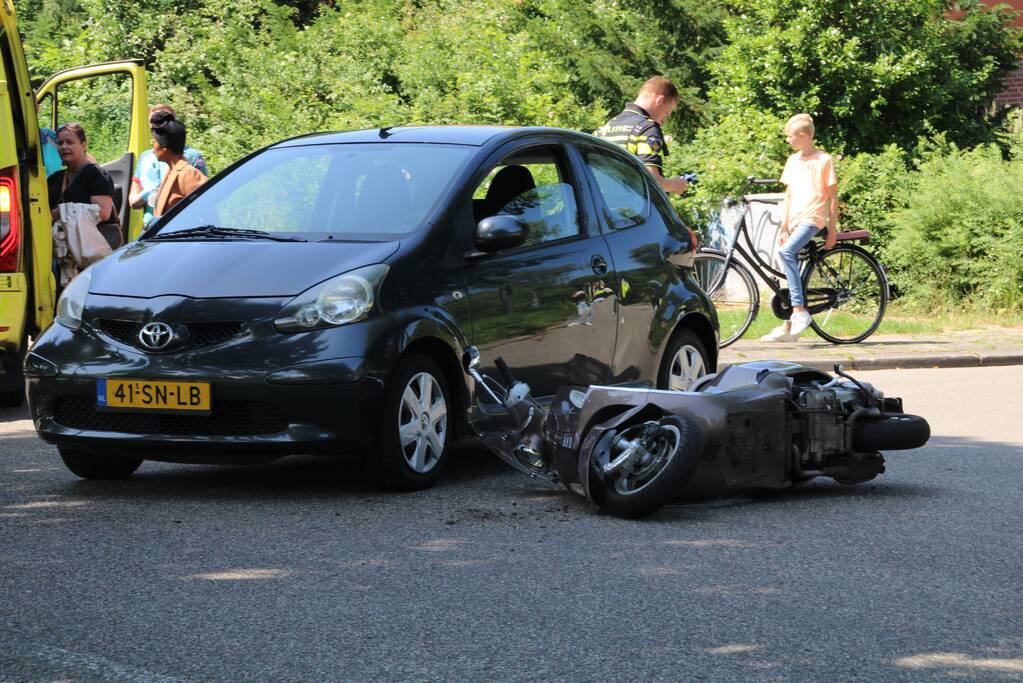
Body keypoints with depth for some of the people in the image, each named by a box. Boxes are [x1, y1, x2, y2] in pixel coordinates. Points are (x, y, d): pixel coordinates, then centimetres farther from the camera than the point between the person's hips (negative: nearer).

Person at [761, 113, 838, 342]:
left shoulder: (824, 160, -3)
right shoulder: (793, 161, 14)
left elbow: (833, 196, -2)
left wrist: (833, 229, -5)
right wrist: (783, 227, 11)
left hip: (813, 218, -7)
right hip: (795, 220, 7)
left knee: (786, 252, -29)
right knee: (793, 270, 6)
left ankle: (800, 311, -28)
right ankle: (789, 326, 10)